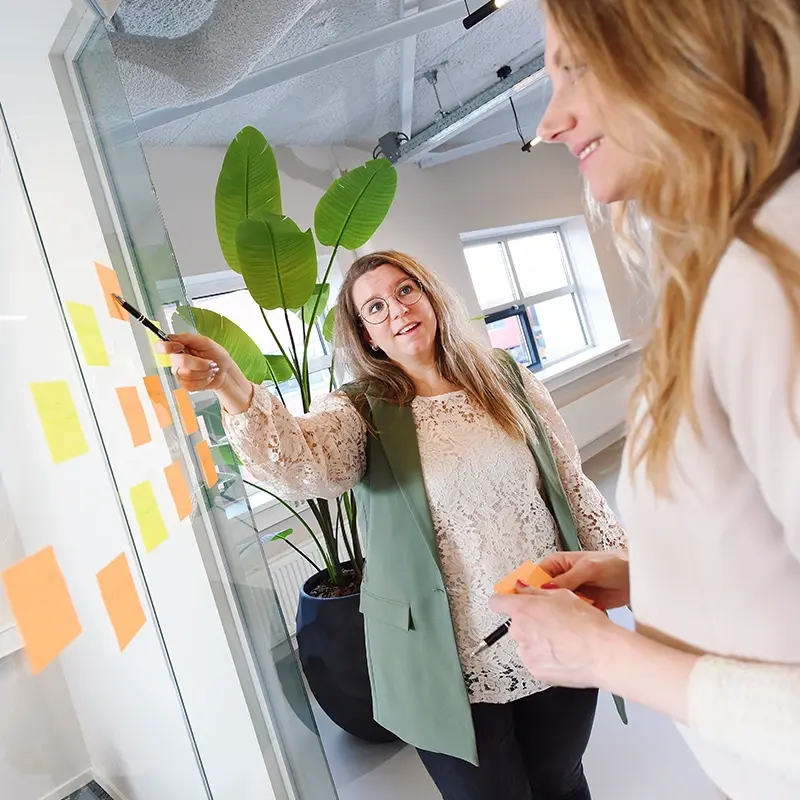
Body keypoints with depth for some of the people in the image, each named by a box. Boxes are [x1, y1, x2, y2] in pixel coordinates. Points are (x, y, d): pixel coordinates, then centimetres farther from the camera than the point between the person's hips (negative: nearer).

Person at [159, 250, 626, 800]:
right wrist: (229, 384, -45)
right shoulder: (361, 413, -7)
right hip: (452, 669, -2)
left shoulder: (510, 382, 1)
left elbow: (575, 488, 6)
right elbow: (299, 462, -29)